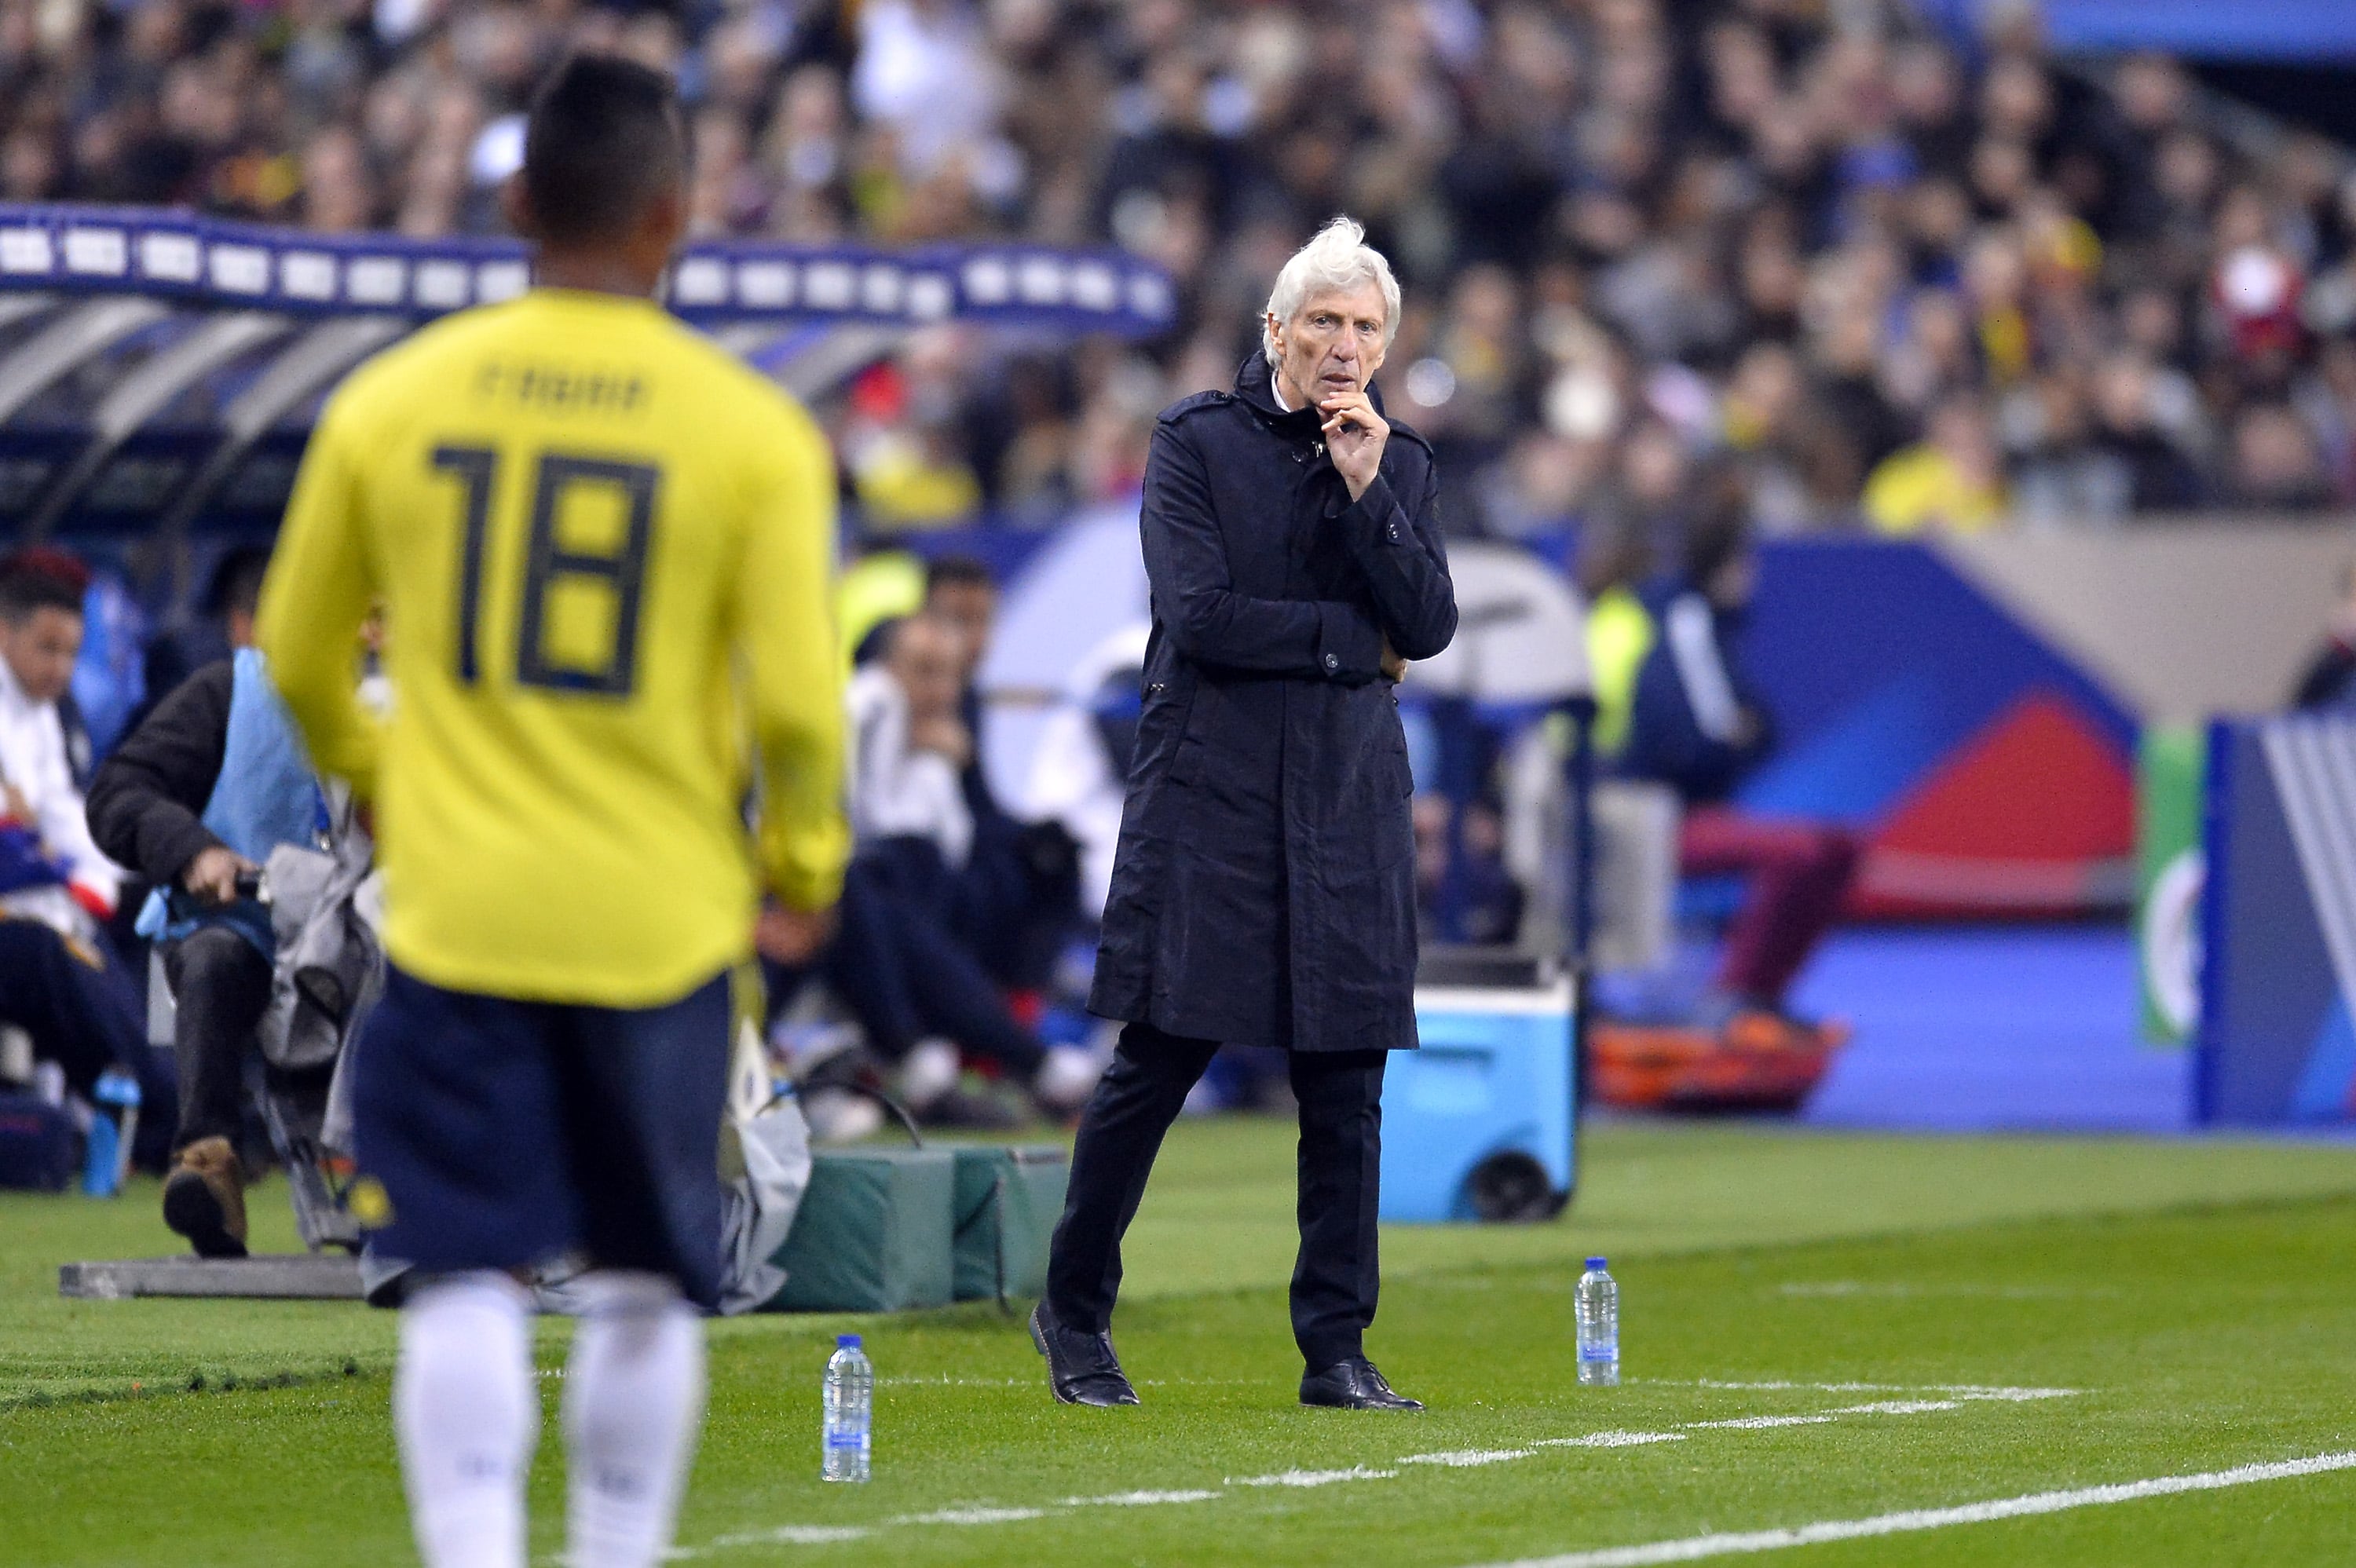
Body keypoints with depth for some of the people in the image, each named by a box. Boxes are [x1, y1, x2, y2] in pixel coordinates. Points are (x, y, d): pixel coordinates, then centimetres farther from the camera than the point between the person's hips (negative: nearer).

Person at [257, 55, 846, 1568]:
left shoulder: (390, 401, 0)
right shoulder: (752, 432, -7)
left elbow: (299, 652, 10)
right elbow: (798, 704, -9)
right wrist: (803, 872, 10)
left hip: (455, 915, 1)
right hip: (662, 919, -1)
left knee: (467, 1284, 2)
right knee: (648, 1289, 13)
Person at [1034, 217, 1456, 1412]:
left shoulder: (1402, 465, 13)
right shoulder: (1198, 442, 0)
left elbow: (1430, 625, 0)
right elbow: (1201, 613, -11)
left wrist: (1366, 490, -9)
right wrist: (1353, 640, -5)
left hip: (1347, 805, 4)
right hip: (1209, 790, -3)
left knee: (1346, 1086, 0)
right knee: (1158, 1061, -2)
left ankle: (1336, 1348, 5)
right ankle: (1074, 1314, 13)